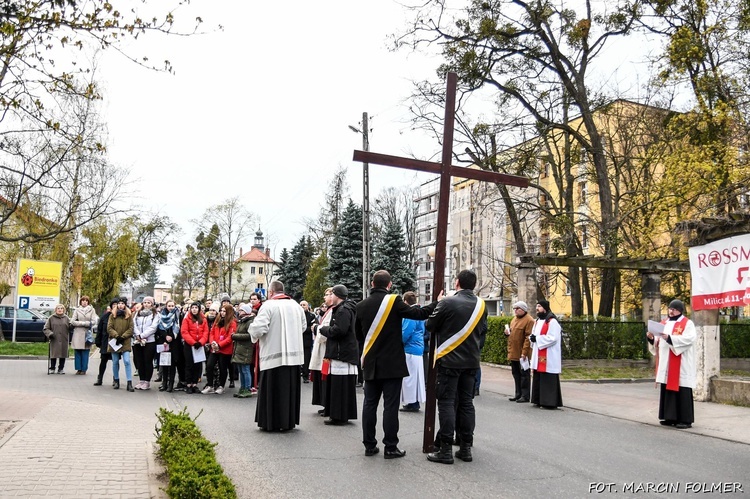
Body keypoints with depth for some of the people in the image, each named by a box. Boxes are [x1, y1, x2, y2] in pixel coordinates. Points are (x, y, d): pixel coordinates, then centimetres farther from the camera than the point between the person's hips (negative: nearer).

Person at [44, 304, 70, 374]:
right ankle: (52, 368, 16)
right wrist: (50, 334, -13)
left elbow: (69, 328, 11)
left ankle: (61, 369, 15)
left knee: (63, 355, 4)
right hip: (54, 340, -2)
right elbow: (46, 328, 4)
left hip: (64, 340, 2)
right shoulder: (51, 318, 4)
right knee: (53, 354, 2)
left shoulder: (66, 318, 10)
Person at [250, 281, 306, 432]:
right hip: (294, 354, 5)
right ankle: (289, 421, 19)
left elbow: (259, 328, -17)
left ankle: (271, 422, 9)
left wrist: (254, 334, 4)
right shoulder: (295, 305, 7)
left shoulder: (268, 305, -10)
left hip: (274, 353, -5)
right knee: (290, 388, 12)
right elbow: (303, 325, 15)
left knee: (272, 390, 4)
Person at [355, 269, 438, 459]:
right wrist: (436, 303, 1)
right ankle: (390, 447, 3)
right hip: (392, 363, -4)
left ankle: (369, 445, 15)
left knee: (370, 404, 11)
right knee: (390, 405, 0)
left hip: (371, 364, 4)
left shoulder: (361, 305, 4)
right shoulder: (394, 301, -11)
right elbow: (418, 314, -13)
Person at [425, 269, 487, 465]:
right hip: (471, 361, 5)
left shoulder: (448, 302, -13)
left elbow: (429, 325, -5)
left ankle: (446, 450, 0)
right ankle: (466, 448, 16)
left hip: (449, 360, -5)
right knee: (466, 403, 12)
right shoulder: (481, 305, 4)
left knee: (447, 403, -1)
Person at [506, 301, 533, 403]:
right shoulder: (514, 319, 17)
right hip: (513, 353, 8)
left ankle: (525, 396, 6)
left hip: (522, 354, -8)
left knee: (524, 374, 0)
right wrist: (507, 332, 6)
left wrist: (524, 352, -22)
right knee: (516, 374, 13)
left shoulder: (529, 320, -11)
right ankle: (518, 394, 22)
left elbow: (528, 337, -17)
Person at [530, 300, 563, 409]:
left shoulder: (552, 321, -11)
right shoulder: (537, 321, 17)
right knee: (538, 379, 11)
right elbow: (534, 334, 22)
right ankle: (539, 400, 18)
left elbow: (553, 338, -19)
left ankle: (550, 402, -1)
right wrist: (532, 337, -2)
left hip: (548, 358, -9)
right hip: (538, 356, 9)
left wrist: (537, 339, -17)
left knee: (548, 380, -6)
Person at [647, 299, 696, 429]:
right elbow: (659, 341, 16)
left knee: (682, 392, -5)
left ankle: (686, 419, 0)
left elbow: (688, 339, -18)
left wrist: (670, 338, -27)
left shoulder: (687, 324, -2)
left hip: (681, 365, -6)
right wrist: (652, 338, -7)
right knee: (667, 390, 7)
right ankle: (670, 417, 14)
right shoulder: (665, 324, 16)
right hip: (666, 365, 7)